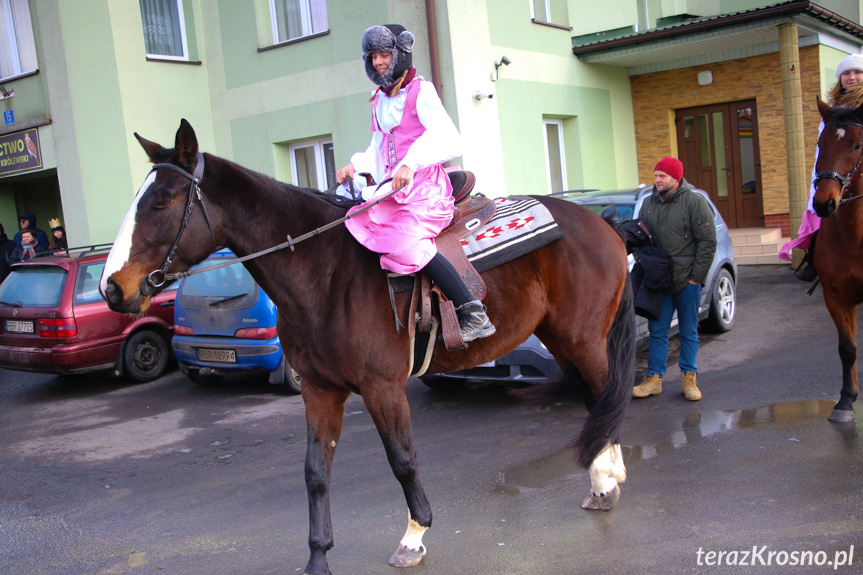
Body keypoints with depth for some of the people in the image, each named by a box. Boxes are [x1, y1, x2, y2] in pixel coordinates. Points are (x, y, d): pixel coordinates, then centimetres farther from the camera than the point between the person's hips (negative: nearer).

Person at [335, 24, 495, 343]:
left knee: (405, 241, -30)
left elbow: (448, 140, -17)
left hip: (425, 184, -9)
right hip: (393, 187, 9)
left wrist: (411, 163, -31)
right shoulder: (379, 101, 20)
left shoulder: (421, 91, -3)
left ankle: (474, 315, -29)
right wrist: (355, 166, 8)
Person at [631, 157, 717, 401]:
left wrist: (696, 276, -10)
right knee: (657, 331, 6)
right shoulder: (648, 204, 9)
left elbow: (708, 242, -8)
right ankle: (654, 379, 12)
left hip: (687, 280, -4)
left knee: (689, 332, 6)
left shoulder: (695, 202, -6)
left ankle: (689, 378, 15)